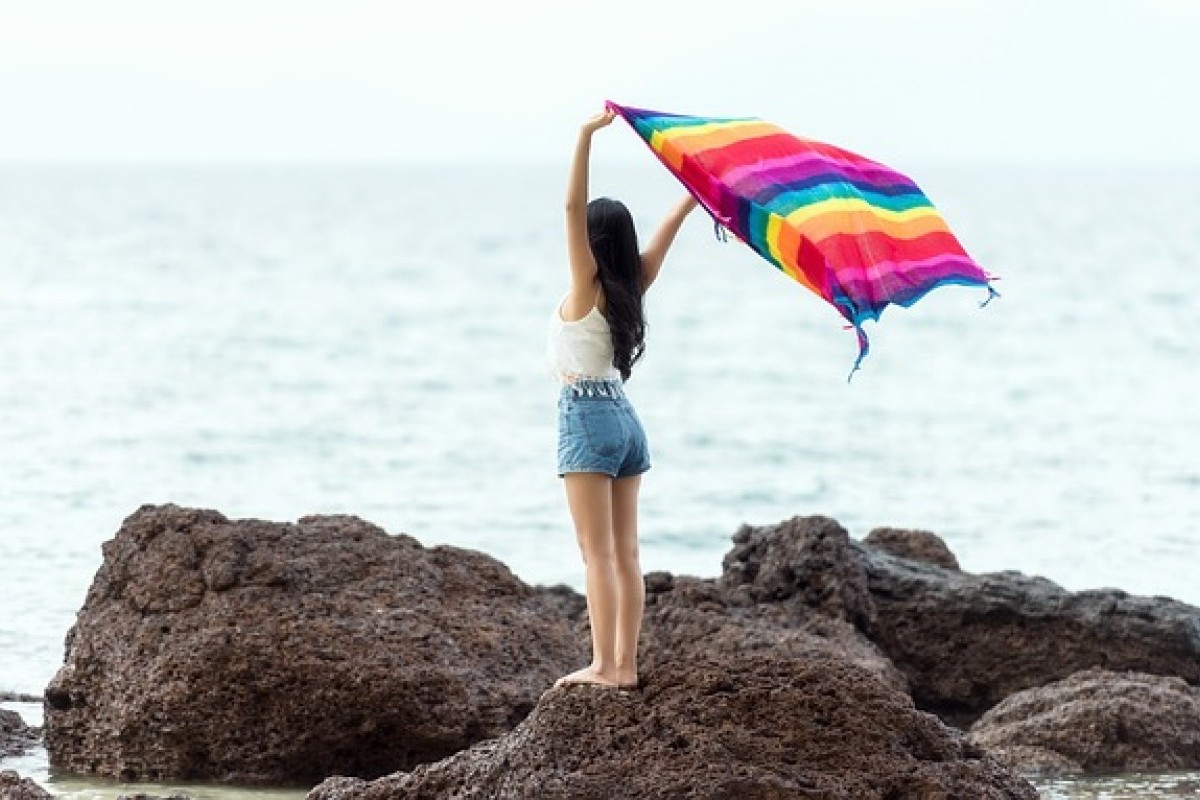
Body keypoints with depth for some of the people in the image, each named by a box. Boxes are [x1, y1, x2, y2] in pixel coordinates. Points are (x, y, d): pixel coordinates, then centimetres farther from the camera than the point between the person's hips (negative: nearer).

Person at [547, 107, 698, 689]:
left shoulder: (587, 286, -10)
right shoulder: (632, 287, 7)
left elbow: (572, 207, -19)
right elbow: (666, 231, 19)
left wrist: (586, 138, -24)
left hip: (587, 416, -8)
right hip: (625, 417, 8)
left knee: (598, 551, -10)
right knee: (624, 552, 7)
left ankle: (603, 666, -14)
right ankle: (625, 664, 7)